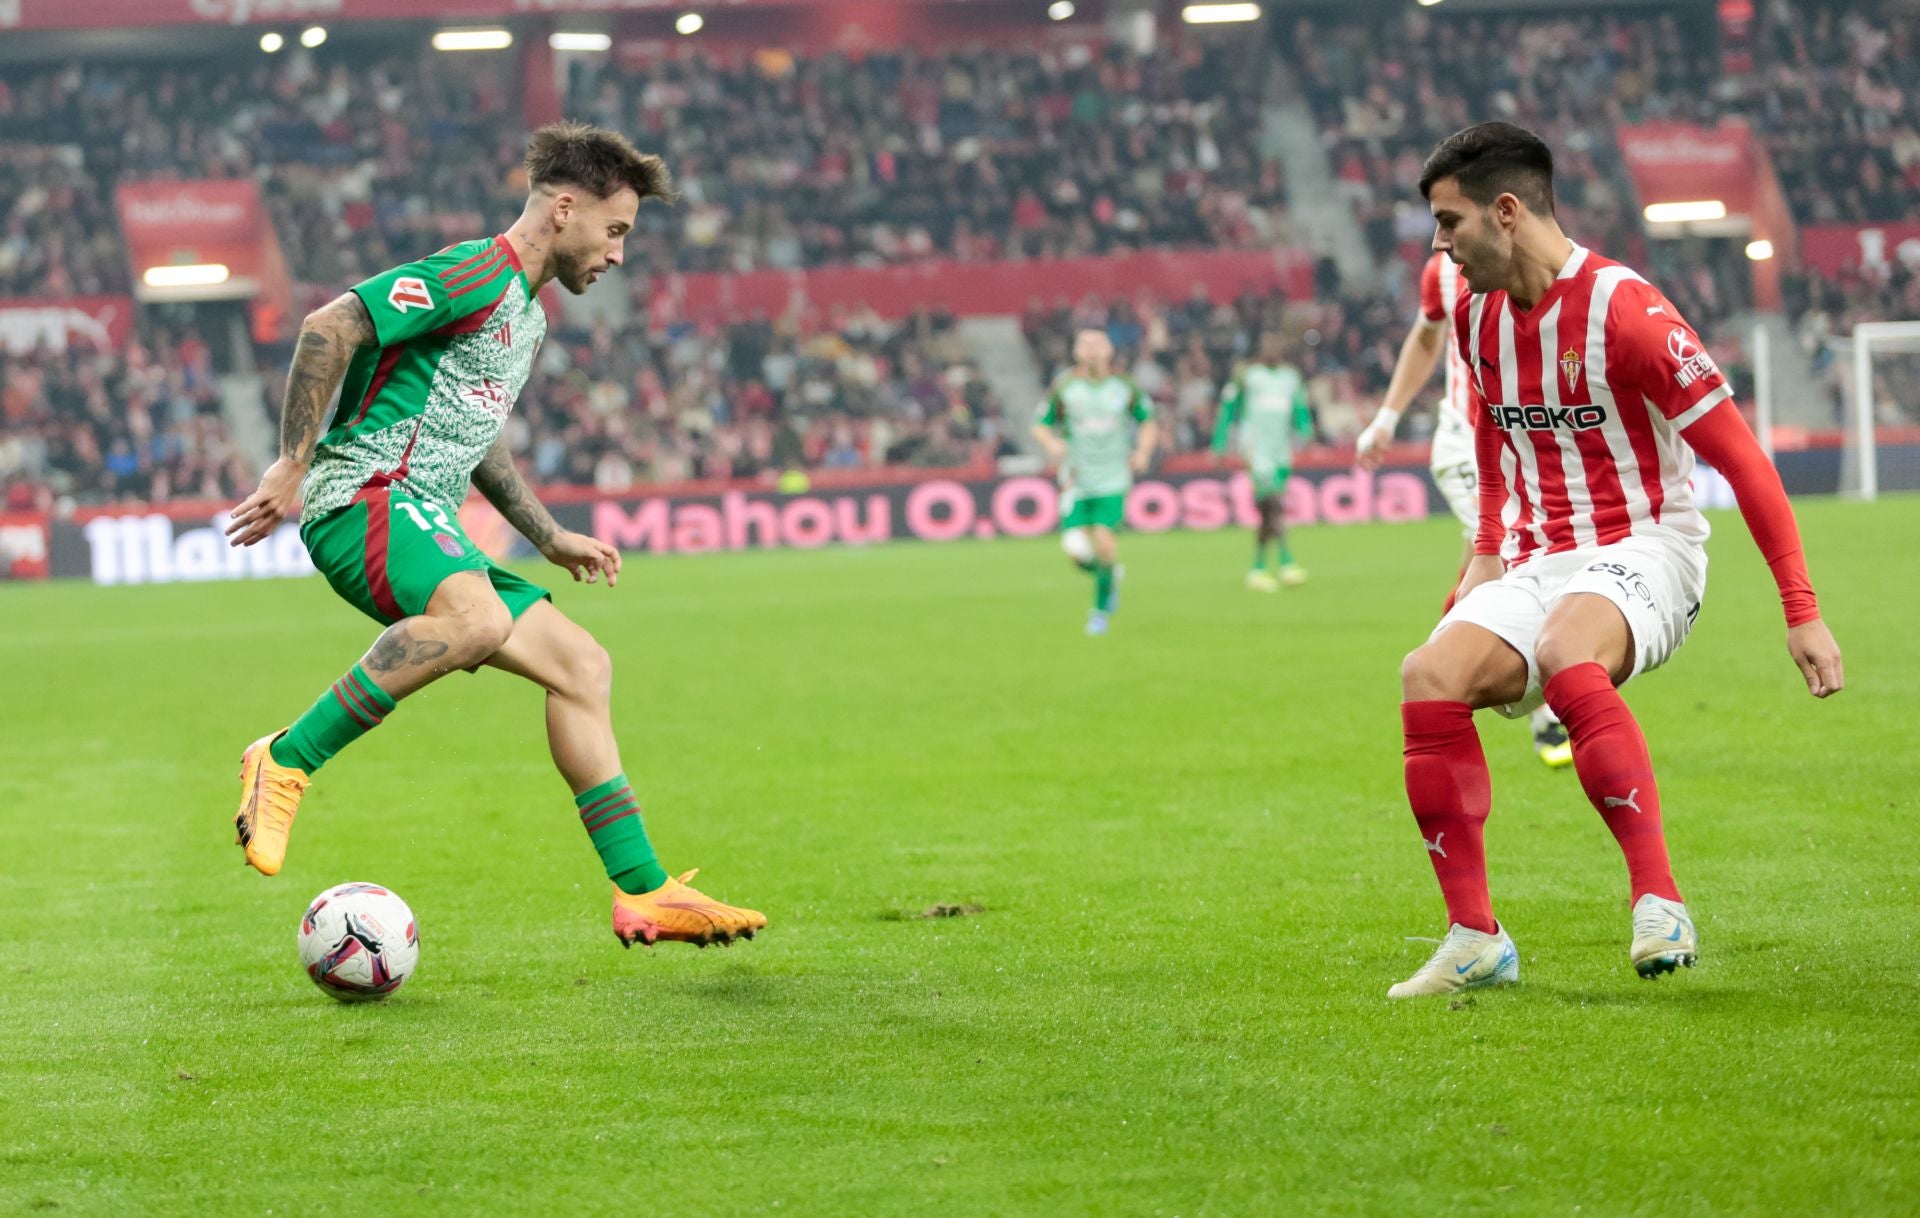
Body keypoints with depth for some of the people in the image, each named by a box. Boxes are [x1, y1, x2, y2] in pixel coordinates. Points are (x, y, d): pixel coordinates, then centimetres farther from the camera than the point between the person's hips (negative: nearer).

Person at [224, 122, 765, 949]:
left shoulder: (527, 311, 23)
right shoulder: (479, 275, -10)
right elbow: (331, 327, -17)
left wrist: (549, 538, 32)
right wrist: (293, 464, -19)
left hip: (424, 525, 10)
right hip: (365, 499, -10)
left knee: (580, 666, 5)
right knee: (479, 619, -38)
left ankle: (643, 893, 6)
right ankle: (286, 761, -27)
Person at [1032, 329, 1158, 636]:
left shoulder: (1125, 389, 3)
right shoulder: (1064, 389, 0)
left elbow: (1148, 422, 15)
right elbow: (1040, 426, 8)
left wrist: (1143, 451, -4)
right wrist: (1051, 443, -14)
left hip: (1113, 480, 0)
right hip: (1077, 480, 0)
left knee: (1103, 538, -18)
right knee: (1076, 548, -14)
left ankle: (1102, 609, 3)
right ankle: (1110, 574, 22)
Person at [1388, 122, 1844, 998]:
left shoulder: (1623, 311, -15)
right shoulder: (1476, 315, 7)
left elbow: (1741, 458, -13)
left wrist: (1802, 613, -15)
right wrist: (1488, 554, 17)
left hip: (1644, 555, -6)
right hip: (1537, 565, 6)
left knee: (1565, 653, -39)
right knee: (1430, 676, -22)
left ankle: (1659, 907, -38)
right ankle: (1474, 939, -15)